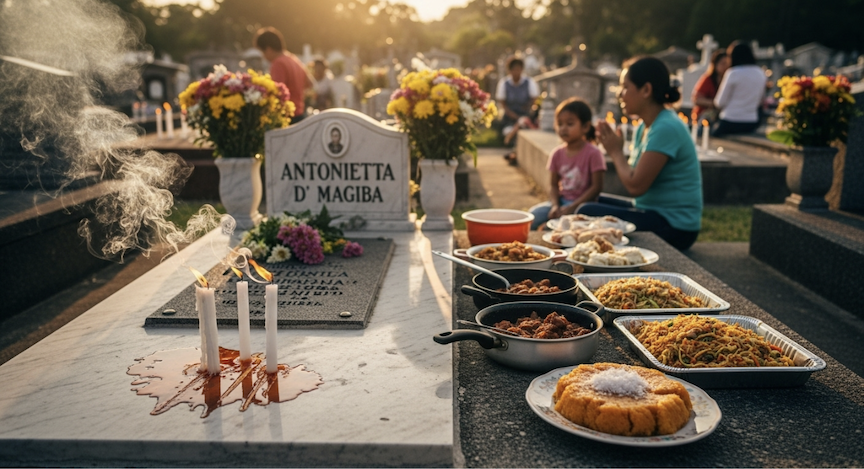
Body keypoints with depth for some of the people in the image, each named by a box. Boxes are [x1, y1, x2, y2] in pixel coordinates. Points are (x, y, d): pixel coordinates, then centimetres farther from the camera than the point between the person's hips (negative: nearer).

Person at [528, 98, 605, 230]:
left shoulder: (593, 153, -9)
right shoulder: (557, 154, 6)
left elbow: (597, 187, -11)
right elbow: (553, 184, 9)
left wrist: (571, 208, -17)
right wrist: (555, 206, -11)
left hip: (582, 203, -5)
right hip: (561, 200, 5)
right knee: (533, 214, -17)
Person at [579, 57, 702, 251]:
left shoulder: (665, 128, -20)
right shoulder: (644, 127, 10)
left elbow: (635, 186, -24)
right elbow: (632, 178, 7)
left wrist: (616, 151, -9)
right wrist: (614, 149, -6)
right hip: (653, 210, 10)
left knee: (587, 213, -19)